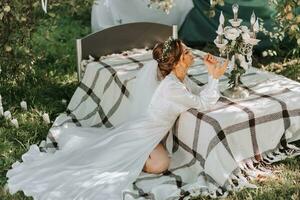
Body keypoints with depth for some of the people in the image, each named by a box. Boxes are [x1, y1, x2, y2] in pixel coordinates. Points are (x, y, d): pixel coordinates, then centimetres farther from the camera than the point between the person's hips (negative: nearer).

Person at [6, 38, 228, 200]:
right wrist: (215, 77, -20)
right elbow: (203, 103, -25)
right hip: (141, 134, -9)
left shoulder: (181, 78, -2)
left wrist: (211, 73, -5)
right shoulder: (171, 86, -31)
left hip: (148, 133, 9)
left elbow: (200, 93, 8)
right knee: (160, 165, -18)